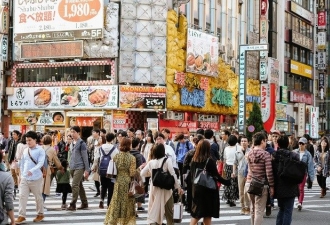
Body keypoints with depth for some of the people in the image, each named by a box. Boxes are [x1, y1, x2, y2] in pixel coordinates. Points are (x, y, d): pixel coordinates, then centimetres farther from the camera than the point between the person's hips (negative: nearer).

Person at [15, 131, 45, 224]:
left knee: (38, 197, 8)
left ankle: (40, 214, 24)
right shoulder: (25, 150, 10)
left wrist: (32, 171, -32)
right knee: (22, 196, -2)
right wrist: (22, 174, 11)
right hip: (24, 178, 5)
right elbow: (22, 163, 17)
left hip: (36, 178, -5)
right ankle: (21, 216, 2)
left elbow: (40, 163, -19)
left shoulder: (40, 150, -9)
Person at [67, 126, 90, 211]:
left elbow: (85, 157, -9)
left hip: (79, 167, -8)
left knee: (75, 185, -14)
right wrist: (70, 165, 17)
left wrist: (87, 169, -10)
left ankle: (73, 204, -12)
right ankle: (84, 203, 22)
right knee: (79, 185, 13)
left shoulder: (81, 143, -8)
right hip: (72, 167, 8)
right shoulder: (72, 143, 12)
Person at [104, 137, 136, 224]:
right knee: (127, 203, 9)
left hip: (118, 182, 3)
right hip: (127, 182, -3)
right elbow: (132, 173, -14)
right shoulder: (132, 158, -12)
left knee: (116, 202, 11)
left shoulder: (116, 156, -2)